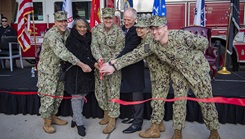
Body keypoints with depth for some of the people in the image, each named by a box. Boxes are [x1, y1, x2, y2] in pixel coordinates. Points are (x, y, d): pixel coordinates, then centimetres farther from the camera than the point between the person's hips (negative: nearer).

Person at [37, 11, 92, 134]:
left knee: (59, 94, 16)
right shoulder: (52, 35, -26)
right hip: (47, 69, -7)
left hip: (59, 68, 8)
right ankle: (47, 122, 19)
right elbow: (63, 53, -37)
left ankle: (53, 117, 34)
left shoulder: (67, 31, -1)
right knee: (48, 96, 1)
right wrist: (81, 65, -38)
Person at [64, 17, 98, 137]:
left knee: (82, 96, 10)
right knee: (76, 97, 1)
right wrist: (93, 64, -25)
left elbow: (92, 53, 8)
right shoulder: (71, 39, -7)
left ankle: (75, 119, 26)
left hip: (87, 72, 5)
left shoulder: (89, 38, 8)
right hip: (75, 72, -5)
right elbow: (77, 56, -18)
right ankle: (79, 124, 11)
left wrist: (97, 63, -12)